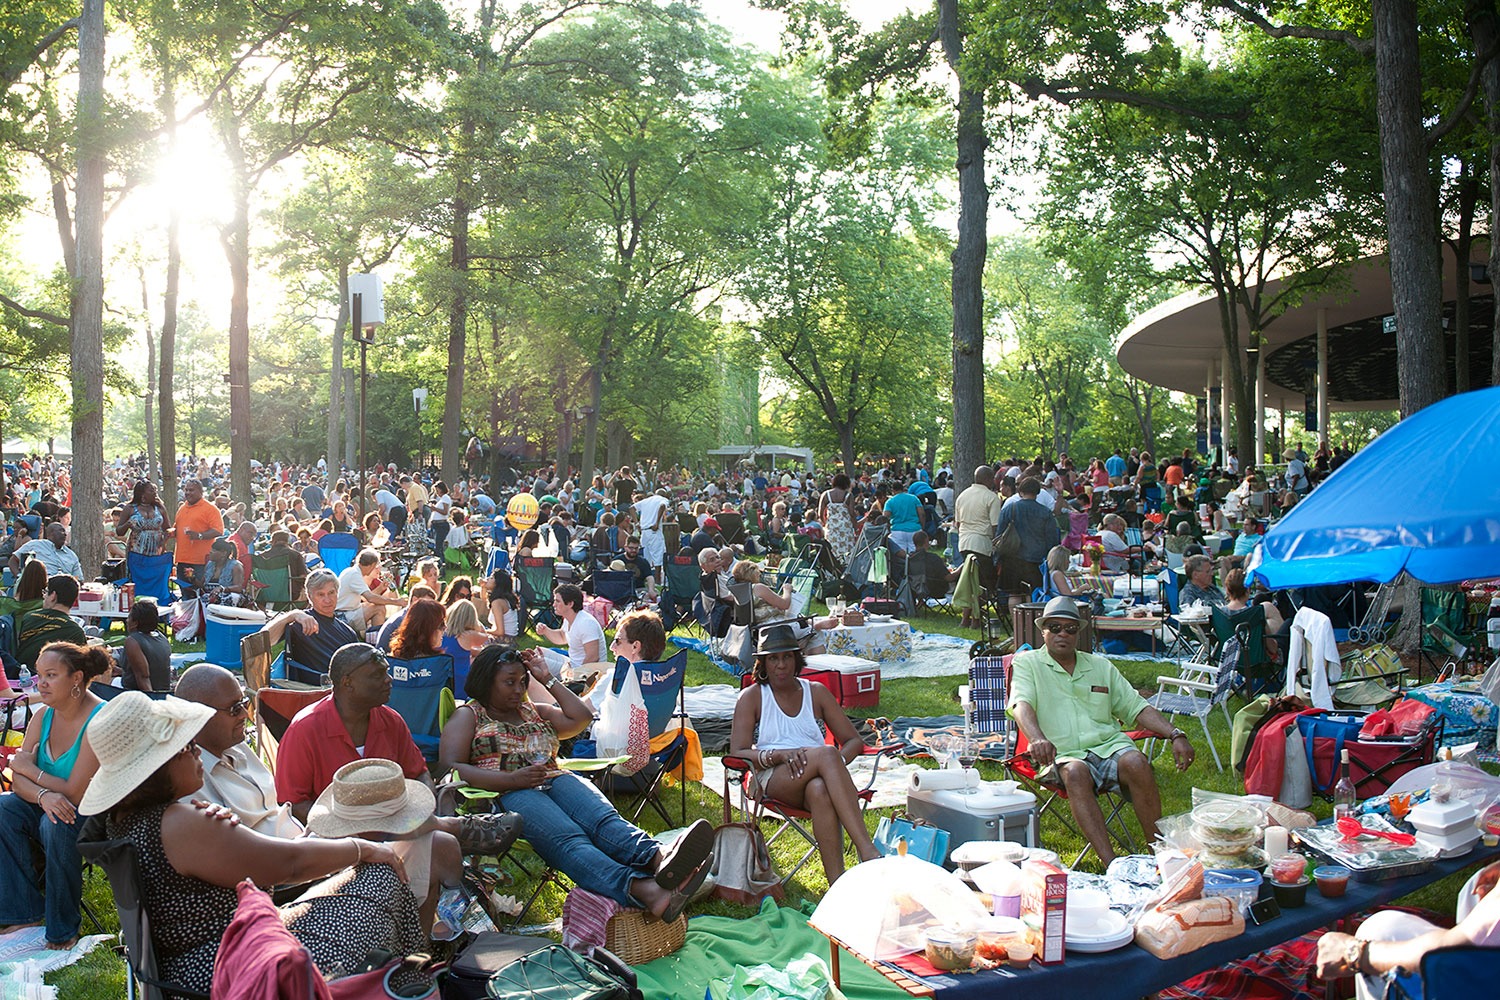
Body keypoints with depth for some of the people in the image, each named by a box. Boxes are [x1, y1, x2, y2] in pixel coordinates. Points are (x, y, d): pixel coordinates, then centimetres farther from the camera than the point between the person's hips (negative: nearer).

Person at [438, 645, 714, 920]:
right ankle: (645, 891, -63)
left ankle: (659, 860, -61)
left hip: (557, 781, 6)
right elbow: (450, 768, 1)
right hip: (507, 794, -5)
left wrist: (548, 679, 25)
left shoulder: (534, 712, 34)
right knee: (567, 839, -36)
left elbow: (582, 717, 25)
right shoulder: (468, 716, 16)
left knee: (604, 819, -30)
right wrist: (512, 780, -11)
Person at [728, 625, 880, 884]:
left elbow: (854, 741, 15)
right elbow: (737, 753, -1)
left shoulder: (816, 692, 18)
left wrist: (838, 761, -10)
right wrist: (780, 755, -19)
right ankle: (868, 851, -48)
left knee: (819, 790, -40)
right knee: (826, 754, -36)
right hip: (772, 778, -2)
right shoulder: (751, 697, 10)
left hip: (819, 778, 2)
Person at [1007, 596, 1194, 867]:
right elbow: (1021, 705, -9)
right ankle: (1111, 864, -40)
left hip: (1109, 746, 3)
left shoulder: (1100, 666, 23)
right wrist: (1038, 739, -31)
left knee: (1136, 763, -30)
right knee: (1075, 772, -36)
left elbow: (1136, 708, 21)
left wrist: (1175, 734, 4)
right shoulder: (1027, 663, 10)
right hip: (1061, 755, -3)